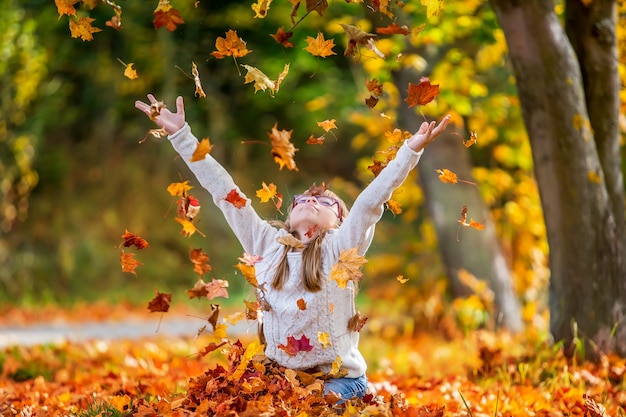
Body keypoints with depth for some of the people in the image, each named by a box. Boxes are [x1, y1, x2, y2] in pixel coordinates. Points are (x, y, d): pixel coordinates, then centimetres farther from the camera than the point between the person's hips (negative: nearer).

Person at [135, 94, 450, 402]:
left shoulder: (340, 248, 0)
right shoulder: (266, 244, 8)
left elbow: (372, 199, -12)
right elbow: (223, 191, 6)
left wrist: (412, 149, -24)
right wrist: (180, 135, 4)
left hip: (338, 379, -3)